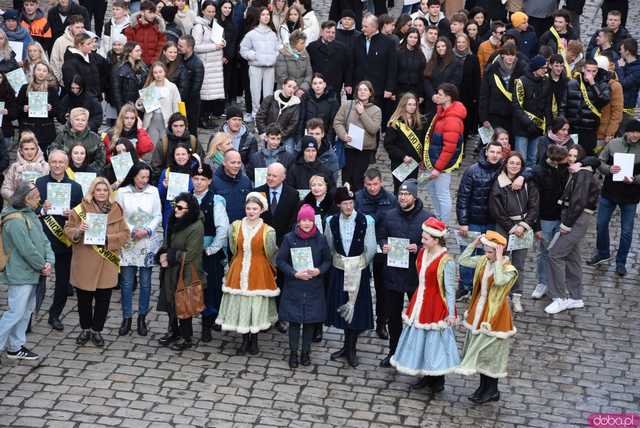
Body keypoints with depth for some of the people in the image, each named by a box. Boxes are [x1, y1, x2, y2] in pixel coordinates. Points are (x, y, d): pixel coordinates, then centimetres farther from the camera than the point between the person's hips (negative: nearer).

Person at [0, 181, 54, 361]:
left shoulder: (30, 215, 11)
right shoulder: (15, 221, -21)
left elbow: (43, 240, 8)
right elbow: (27, 249, -22)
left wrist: (49, 261, -7)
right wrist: (42, 266, -10)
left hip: (31, 274, 10)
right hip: (20, 275, -10)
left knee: (26, 311, 16)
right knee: (16, 312, -7)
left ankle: (15, 347, 25)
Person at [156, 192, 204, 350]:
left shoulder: (196, 227, -17)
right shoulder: (175, 222, 8)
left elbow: (189, 255, -18)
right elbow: (167, 243, 16)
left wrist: (170, 258, -11)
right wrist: (163, 254, -5)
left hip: (185, 274, -7)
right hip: (170, 272, 7)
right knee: (170, 302, 14)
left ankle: (186, 337, 15)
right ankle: (173, 332, 31)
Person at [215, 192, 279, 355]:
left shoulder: (268, 231, -10)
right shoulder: (235, 226, -1)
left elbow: (271, 256, -1)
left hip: (259, 273, -3)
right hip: (239, 272, 3)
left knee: (257, 305, 4)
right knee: (239, 304, 6)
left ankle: (254, 340, 22)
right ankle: (245, 340, 21)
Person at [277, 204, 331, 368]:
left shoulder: (320, 239, -1)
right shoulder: (289, 238, -5)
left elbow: (327, 260, 6)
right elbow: (280, 260, -3)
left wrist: (318, 271, -13)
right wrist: (295, 273, -15)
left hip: (314, 288, 1)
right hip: (293, 287, -1)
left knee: (310, 321, 7)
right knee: (294, 320, 3)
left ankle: (306, 352, 21)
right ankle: (293, 352, 15)